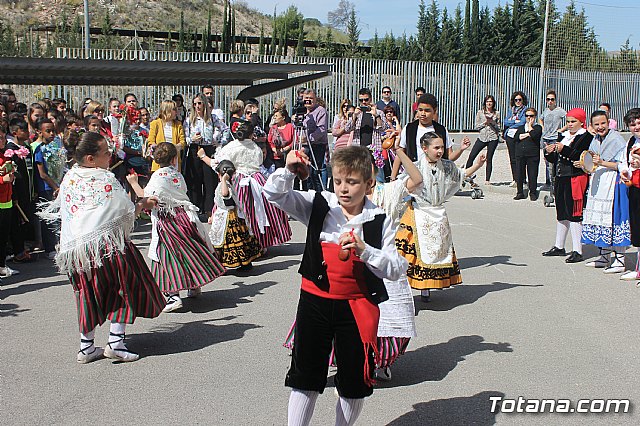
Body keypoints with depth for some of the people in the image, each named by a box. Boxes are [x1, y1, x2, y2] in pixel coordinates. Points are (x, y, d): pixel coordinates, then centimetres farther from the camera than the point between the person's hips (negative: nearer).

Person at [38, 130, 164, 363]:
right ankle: (115, 341, 2)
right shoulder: (106, 180, -11)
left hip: (73, 248, 7)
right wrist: (143, 204, 14)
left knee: (89, 295, 17)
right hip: (106, 243, -6)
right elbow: (128, 212, -7)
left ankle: (86, 347, 21)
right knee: (124, 289, 8)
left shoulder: (69, 178, 8)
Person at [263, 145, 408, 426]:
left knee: (355, 381, 13)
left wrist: (364, 250, -24)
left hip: (356, 307, 0)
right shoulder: (318, 205, -1)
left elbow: (397, 269, -9)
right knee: (305, 376, 10)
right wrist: (288, 171, -24)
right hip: (315, 301, 0)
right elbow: (275, 194, -5)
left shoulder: (379, 221, -5)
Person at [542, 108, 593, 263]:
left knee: (574, 214, -8)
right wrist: (549, 152, -3)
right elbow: (555, 159, 17)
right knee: (561, 214, 16)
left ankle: (577, 251, -4)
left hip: (576, 179, -8)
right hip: (561, 179, 8)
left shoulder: (586, 137, -6)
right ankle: (559, 247, 27)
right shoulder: (564, 136, 17)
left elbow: (580, 157, -21)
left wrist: (564, 149, -25)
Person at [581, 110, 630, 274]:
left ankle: (619, 260, -5)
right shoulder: (595, 141, 13)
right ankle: (604, 257, 21)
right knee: (600, 218, 10)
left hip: (613, 183, -8)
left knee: (614, 218, -9)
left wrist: (602, 163, -22)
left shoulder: (617, 140, -9)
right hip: (597, 184, 8)